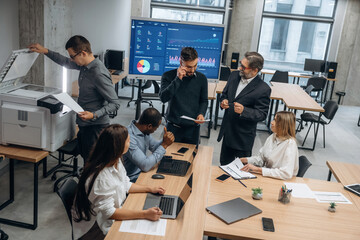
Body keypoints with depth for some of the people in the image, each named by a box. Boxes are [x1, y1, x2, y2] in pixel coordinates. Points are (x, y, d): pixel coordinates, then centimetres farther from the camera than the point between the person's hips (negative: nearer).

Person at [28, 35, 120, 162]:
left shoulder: (99, 74, -25)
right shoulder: (85, 66, 3)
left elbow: (115, 103, -23)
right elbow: (66, 62, 25)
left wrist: (94, 115, -32)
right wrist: (46, 51, 19)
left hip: (95, 126, -10)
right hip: (84, 124, 10)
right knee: (85, 155, 20)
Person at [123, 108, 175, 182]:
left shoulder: (144, 131, 0)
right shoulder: (129, 137, -27)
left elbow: (154, 147, 15)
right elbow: (145, 166, -29)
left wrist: (164, 142, -8)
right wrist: (164, 145, -24)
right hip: (133, 179, -8)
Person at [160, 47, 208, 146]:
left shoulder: (201, 78, 2)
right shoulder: (168, 76, -4)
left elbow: (204, 101, 12)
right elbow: (164, 98, -18)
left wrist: (201, 114, -8)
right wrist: (178, 79, -21)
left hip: (193, 128, 2)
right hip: (173, 127, -1)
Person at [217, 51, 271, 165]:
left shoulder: (263, 89, -19)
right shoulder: (234, 75, 0)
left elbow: (262, 114, -16)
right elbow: (224, 94, 14)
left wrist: (244, 110, -31)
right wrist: (223, 101, -9)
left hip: (244, 137, -6)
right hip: (227, 132, 6)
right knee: (224, 164, 20)